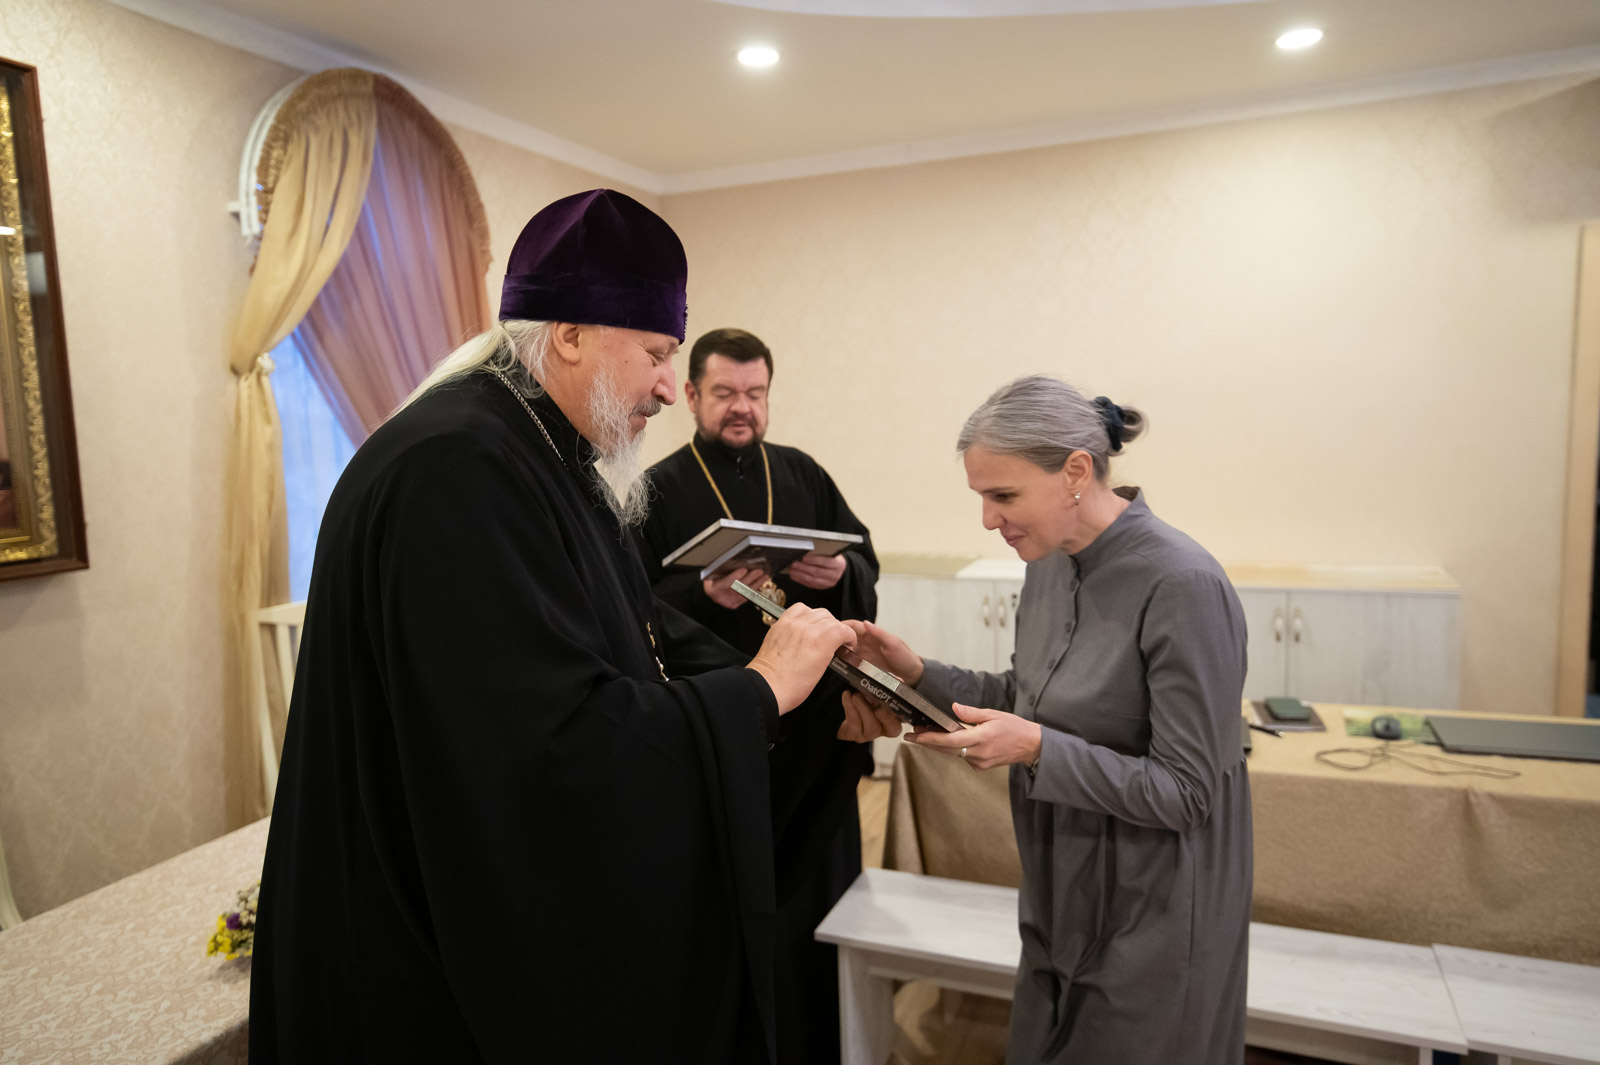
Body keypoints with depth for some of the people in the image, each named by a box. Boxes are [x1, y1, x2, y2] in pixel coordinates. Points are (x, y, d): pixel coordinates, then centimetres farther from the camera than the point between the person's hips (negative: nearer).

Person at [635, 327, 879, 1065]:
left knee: (820, 887, 13)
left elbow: (868, 565, 6)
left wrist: (840, 575, -16)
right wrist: (704, 593, -26)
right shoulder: (659, 490, -2)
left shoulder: (803, 474, 8)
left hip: (813, 723, 4)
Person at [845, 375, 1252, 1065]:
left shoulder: (1182, 586, -25)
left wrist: (1037, 749, -29)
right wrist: (918, 673, -5)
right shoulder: (1050, 563, -1)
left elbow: (1187, 792, -22)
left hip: (1151, 924, -7)